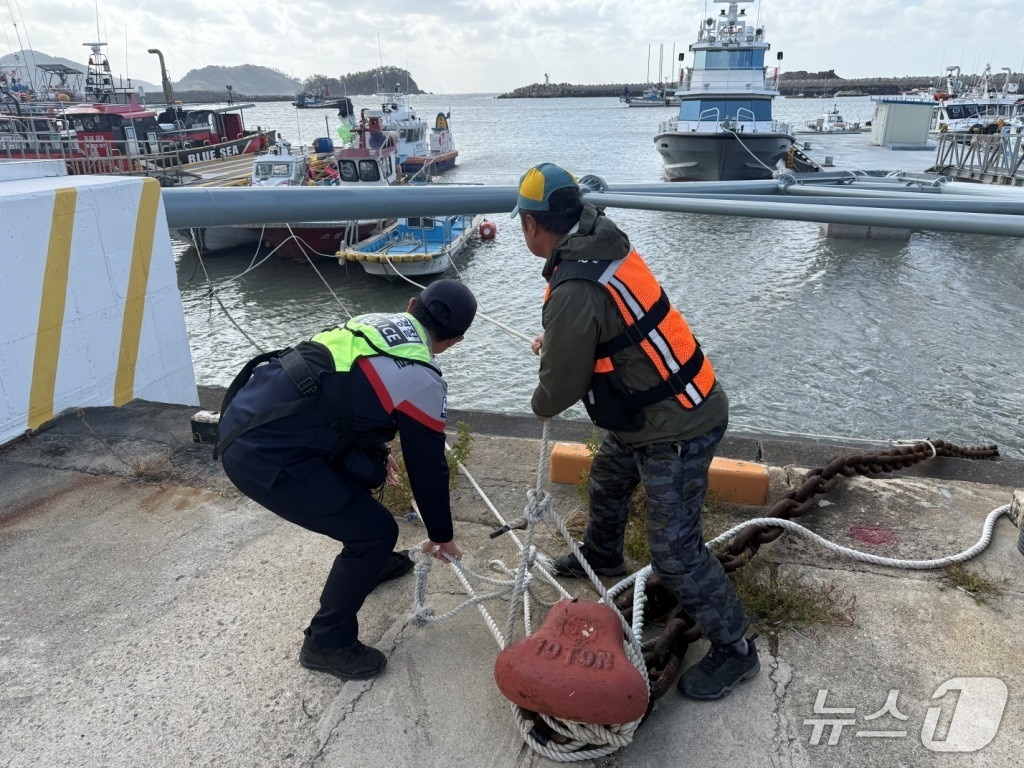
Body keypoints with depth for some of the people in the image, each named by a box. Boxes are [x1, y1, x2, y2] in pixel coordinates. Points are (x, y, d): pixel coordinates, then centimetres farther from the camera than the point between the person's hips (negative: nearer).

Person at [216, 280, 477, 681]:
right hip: (266, 456, -9)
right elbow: (428, 466, 3)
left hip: (243, 417, 9)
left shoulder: (375, 323, 15)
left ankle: (367, 561, 48)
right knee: (377, 532, 3)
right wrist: (441, 536, 19)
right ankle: (327, 644, 19)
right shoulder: (422, 381, -7)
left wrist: (376, 455, 38)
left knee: (362, 465, 28)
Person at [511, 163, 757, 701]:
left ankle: (733, 650, 20)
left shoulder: (573, 292, -28)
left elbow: (562, 387, -16)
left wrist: (541, 404, 5)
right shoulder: (604, 245, 1)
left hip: (676, 431, -10)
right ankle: (601, 557, 56)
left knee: (674, 550, 0)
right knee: (607, 480, 29)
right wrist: (556, 339, 18)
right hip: (664, 408, 10)